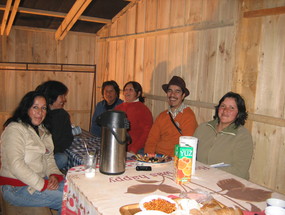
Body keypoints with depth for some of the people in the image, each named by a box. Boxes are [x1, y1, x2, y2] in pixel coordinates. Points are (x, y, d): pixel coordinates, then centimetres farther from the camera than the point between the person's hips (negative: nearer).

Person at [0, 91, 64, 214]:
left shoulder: (43, 130, 11)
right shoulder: (14, 129, -15)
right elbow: (16, 166, -24)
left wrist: (54, 174, -7)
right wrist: (43, 185, -22)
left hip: (41, 179, 8)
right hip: (16, 188, -8)